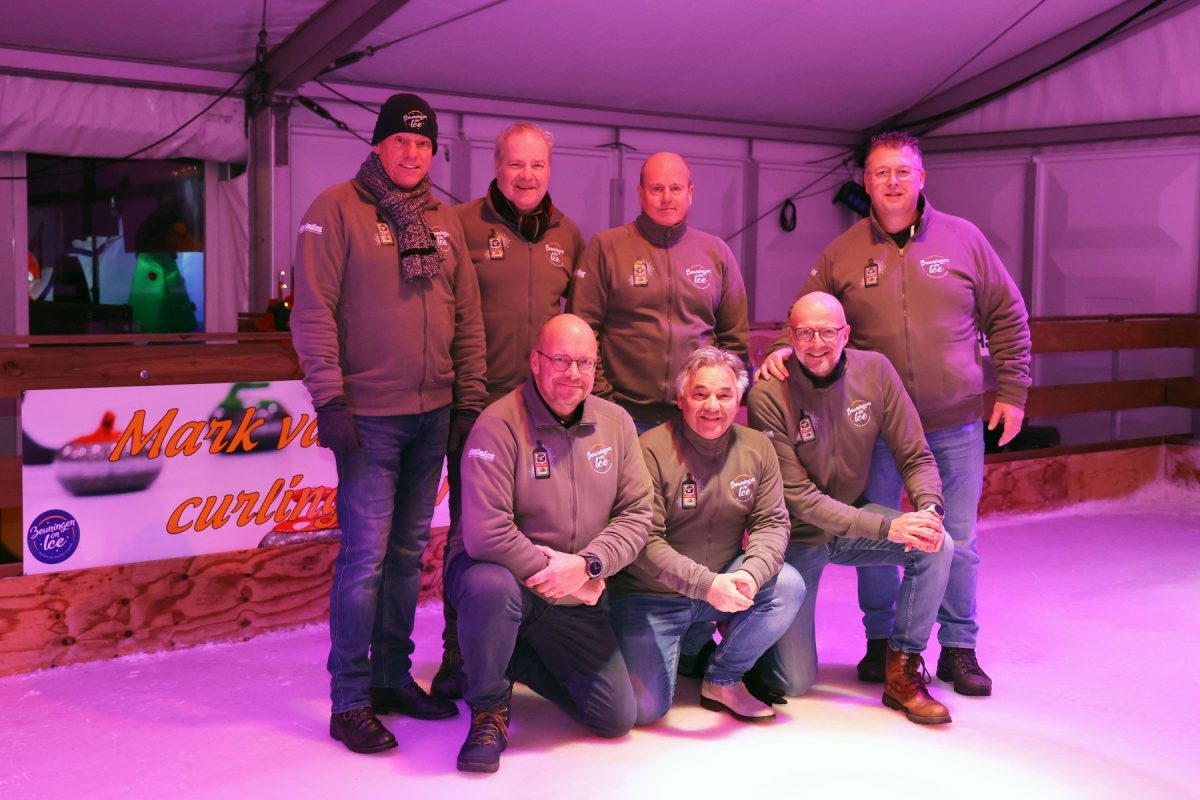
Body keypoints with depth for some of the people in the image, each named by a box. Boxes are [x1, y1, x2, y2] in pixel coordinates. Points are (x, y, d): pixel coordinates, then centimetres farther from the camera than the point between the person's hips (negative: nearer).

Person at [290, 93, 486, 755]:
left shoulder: (444, 220, 13)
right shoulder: (336, 209, -3)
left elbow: (466, 315, 15)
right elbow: (313, 311, -9)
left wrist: (472, 395, 9)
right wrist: (329, 399, -15)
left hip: (432, 412, 6)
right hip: (369, 416, -6)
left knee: (409, 550, 12)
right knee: (365, 555, -6)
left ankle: (392, 676, 23)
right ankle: (349, 701, 3)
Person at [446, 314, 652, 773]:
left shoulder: (616, 424, -1)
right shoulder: (499, 425, -19)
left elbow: (637, 513, -3)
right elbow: (485, 534, -27)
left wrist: (587, 565, -20)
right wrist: (556, 571, -20)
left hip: (575, 598, 5)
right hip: (501, 571, -5)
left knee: (618, 718, 3)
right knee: (492, 586, -42)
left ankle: (516, 659, 27)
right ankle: (488, 709, -13)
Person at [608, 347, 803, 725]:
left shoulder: (757, 448, -2)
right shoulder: (652, 450, -17)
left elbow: (772, 522, -4)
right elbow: (645, 542, -20)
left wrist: (751, 573, -26)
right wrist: (707, 585, -31)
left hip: (723, 583, 4)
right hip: (651, 597, -4)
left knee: (788, 585, -23)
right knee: (645, 708, -15)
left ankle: (722, 680, -3)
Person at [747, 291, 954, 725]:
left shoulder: (875, 371, -12)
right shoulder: (768, 394, -23)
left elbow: (915, 456, -7)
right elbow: (797, 497, -24)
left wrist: (929, 508, -29)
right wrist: (887, 527, -33)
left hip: (855, 516, 4)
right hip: (796, 537, -3)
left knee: (937, 546, -26)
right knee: (792, 683, -7)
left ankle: (902, 673, -7)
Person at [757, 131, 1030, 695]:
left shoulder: (963, 239, 1)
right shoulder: (842, 254, 1)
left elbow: (1006, 316, 7)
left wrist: (1012, 391, 3)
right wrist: (783, 354, -13)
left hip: (955, 424, 0)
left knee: (957, 540, 5)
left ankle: (958, 648, 20)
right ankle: (880, 642, 25)